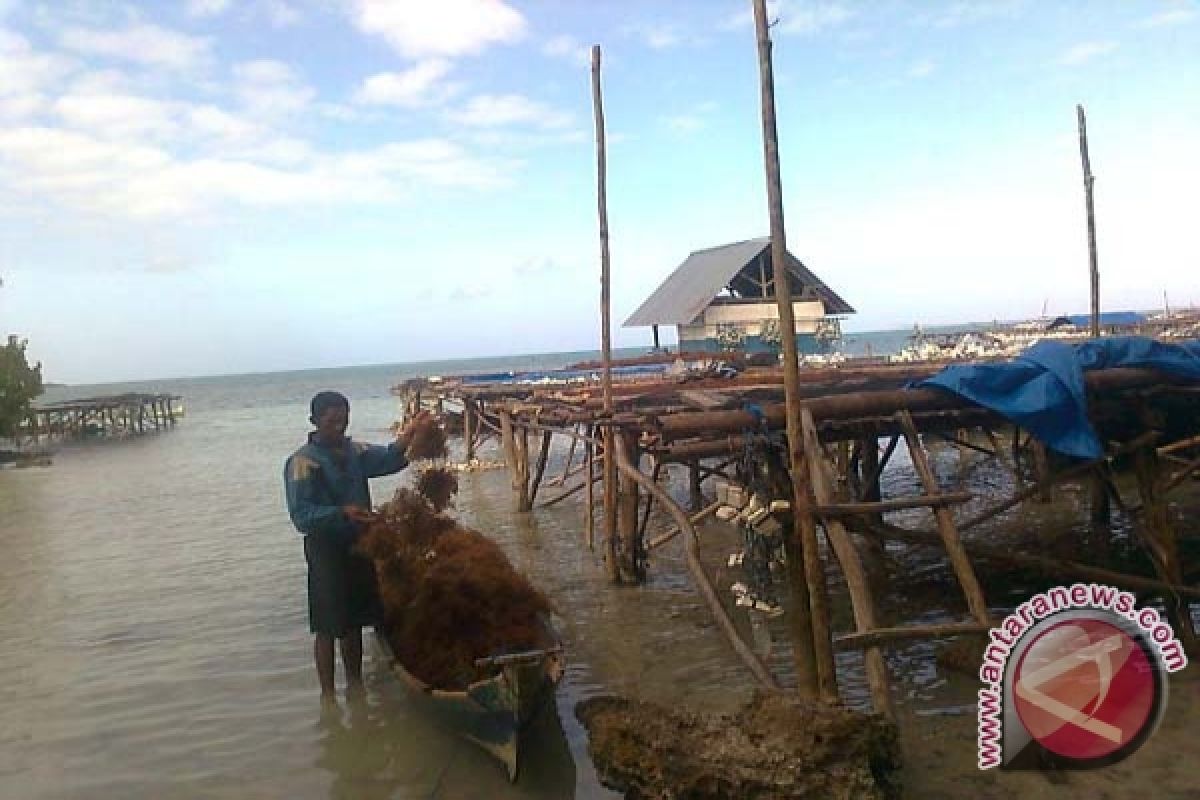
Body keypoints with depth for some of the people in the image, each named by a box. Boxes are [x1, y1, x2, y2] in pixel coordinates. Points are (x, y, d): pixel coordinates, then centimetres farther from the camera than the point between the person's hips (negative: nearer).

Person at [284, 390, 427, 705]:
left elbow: (389, 460, -11)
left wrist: (405, 437, -30)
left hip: (358, 545, 6)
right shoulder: (303, 462, -14)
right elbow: (301, 515, -21)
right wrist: (342, 513, -34)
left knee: (354, 620, 17)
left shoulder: (354, 451, 4)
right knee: (328, 626, 4)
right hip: (326, 551, -6)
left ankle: (355, 683, 33)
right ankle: (327, 693, 19)